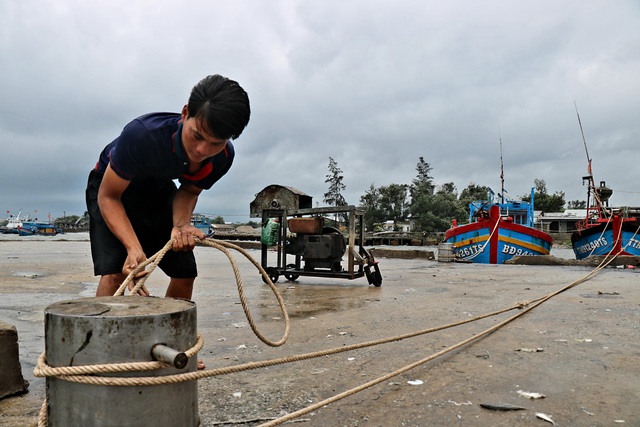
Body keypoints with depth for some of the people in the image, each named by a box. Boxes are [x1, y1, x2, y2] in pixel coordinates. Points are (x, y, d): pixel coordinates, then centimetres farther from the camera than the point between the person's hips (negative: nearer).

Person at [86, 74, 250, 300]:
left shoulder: (223, 157, -26)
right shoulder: (142, 134, -41)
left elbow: (189, 190, -7)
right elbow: (108, 196, -30)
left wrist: (181, 223, -30)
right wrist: (134, 247, -45)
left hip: (159, 192, 4)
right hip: (112, 185, -4)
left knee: (185, 273, -1)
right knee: (115, 271, -22)